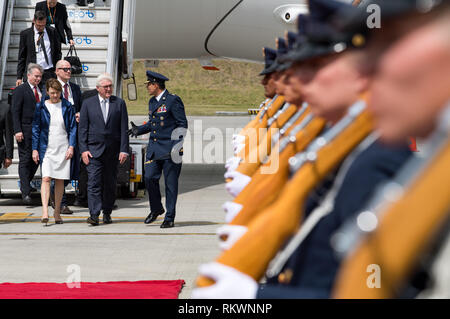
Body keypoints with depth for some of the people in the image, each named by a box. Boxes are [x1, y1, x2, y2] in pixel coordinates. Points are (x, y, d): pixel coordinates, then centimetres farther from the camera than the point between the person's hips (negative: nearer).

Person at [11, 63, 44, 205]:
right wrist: (17, 131, -16)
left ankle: (25, 184, 29)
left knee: (36, 160, 10)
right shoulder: (20, 90, -4)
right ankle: (25, 192, -4)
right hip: (25, 132, -6)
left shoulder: (41, 91, 13)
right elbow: (15, 112, -8)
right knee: (25, 160, -3)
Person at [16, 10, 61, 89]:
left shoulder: (52, 32, 7)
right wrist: (19, 77, 1)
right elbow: (22, 57, 5)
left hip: (50, 73, 1)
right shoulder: (25, 34, 2)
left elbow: (58, 53, 14)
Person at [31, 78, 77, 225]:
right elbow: (35, 128, 5)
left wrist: (71, 146, -3)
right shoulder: (41, 107, 3)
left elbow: (73, 128, 6)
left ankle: (57, 212, 14)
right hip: (46, 148, -1)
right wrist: (35, 149, 0)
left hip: (63, 149, 1)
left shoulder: (67, 106, 4)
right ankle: (45, 212, -20)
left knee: (60, 180, 5)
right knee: (46, 178, -14)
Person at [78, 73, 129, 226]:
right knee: (94, 182, -10)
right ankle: (94, 215, -14)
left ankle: (107, 213, 20)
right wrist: (83, 149, -6)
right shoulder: (88, 103, 5)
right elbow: (82, 128, 4)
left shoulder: (119, 103, 6)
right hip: (94, 150, -1)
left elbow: (124, 129, 3)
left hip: (113, 150, 1)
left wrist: (124, 150, -5)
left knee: (110, 183, 7)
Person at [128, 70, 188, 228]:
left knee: (170, 183, -1)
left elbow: (182, 124, -9)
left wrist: (177, 144, -16)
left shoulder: (173, 100, -9)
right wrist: (139, 130, 9)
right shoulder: (152, 102, 15)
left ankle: (169, 218, 6)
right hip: (154, 147, 7)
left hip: (170, 149, -7)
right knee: (150, 178, -3)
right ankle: (156, 209, 19)